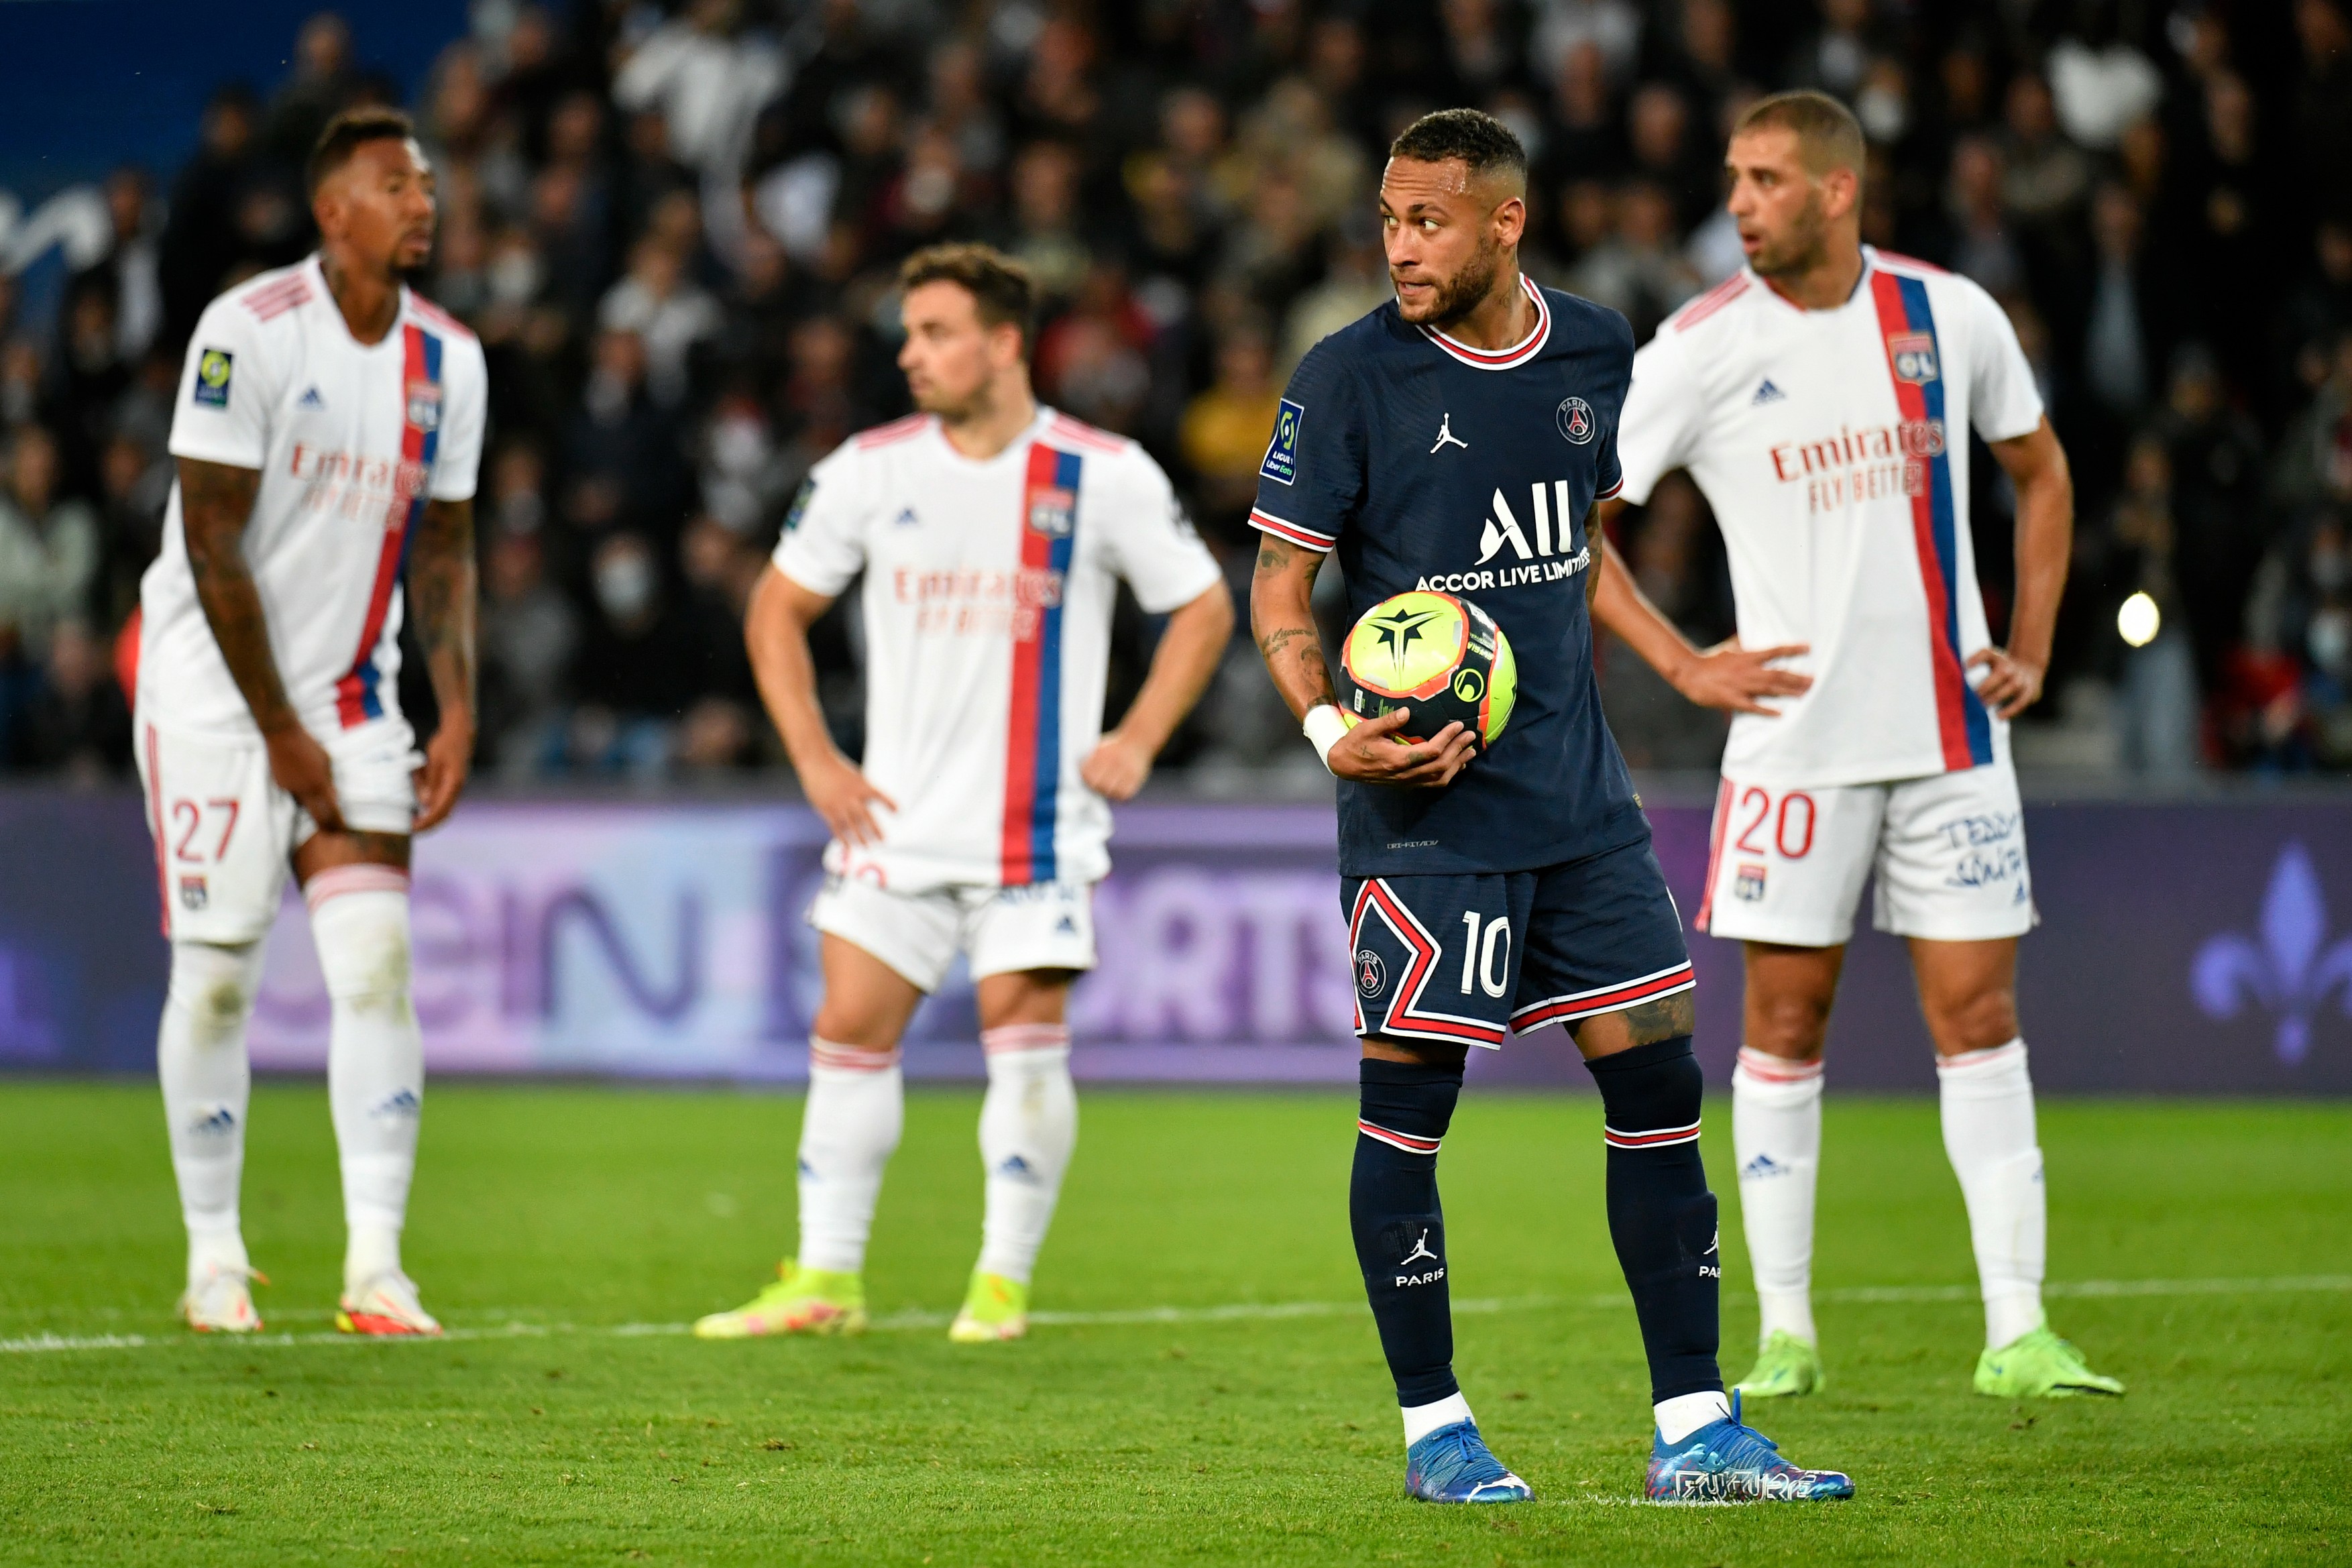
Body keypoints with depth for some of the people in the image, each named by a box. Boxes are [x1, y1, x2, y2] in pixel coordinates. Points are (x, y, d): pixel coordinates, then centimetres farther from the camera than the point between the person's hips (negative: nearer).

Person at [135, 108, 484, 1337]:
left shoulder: (448, 360, 4)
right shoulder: (247, 333, -15)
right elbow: (212, 549, -14)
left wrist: (456, 713, 1)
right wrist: (280, 732, -12)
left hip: (354, 697, 5)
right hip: (216, 686, -5)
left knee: (377, 965, -8)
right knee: (216, 977, -3)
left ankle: (375, 1267, -7)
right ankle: (213, 1257, 11)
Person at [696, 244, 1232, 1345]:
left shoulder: (1104, 476, -5)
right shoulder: (870, 470, 2)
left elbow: (1203, 606, 6)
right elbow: (778, 608, 12)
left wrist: (1139, 738, -6)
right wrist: (814, 758, 3)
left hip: (1039, 827, -3)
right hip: (897, 818, 3)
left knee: (1024, 1036, -7)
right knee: (849, 1029, -1)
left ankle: (1004, 1282, 6)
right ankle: (825, 1280, 7)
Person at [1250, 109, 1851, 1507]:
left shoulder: (1595, 355, 7)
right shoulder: (1350, 377, -7)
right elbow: (1282, 586, -4)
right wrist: (1329, 728, -20)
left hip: (1580, 801, 5)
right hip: (1423, 804, -5)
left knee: (1659, 1083, 3)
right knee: (1407, 1103, -3)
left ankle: (1695, 1430, 8)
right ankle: (1435, 1429, 10)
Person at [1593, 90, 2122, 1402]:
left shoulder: (1950, 317, 2)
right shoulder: (1704, 349, -5)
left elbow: (2041, 471, 19)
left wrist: (2031, 646, 10)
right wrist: (1684, 665, -5)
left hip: (1951, 734, 2)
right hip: (1797, 740, -1)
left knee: (1979, 1018, -2)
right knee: (1787, 1022, 2)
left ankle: (2017, 1333, -1)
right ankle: (1784, 1333, 10)